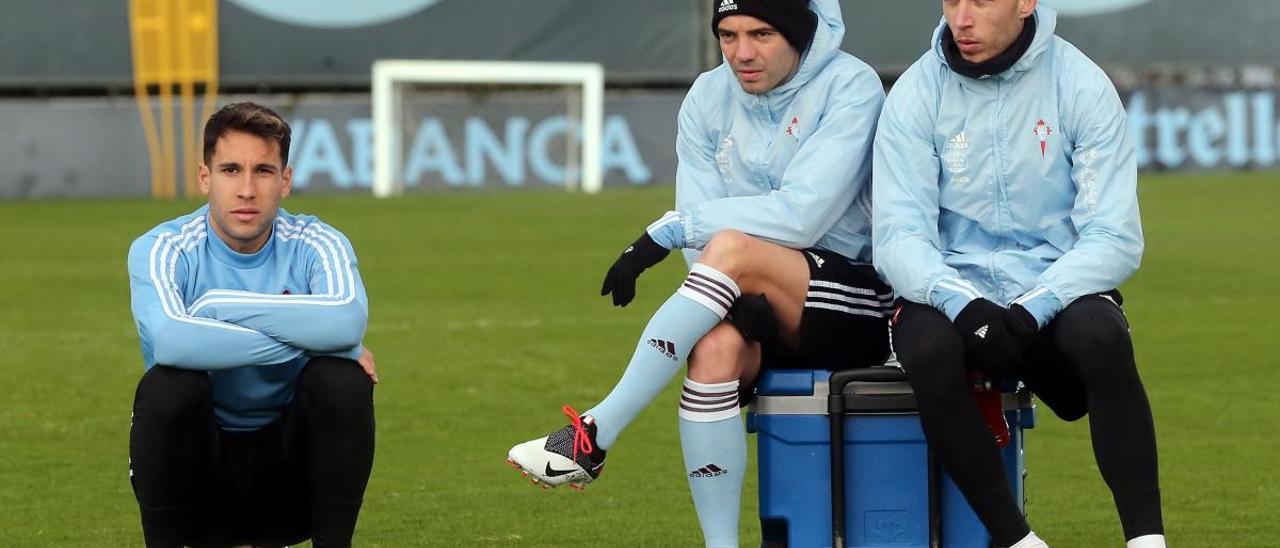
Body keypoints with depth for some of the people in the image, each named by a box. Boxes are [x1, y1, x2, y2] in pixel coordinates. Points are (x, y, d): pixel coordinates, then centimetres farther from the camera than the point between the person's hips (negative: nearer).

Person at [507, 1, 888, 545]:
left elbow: (802, 214, -20)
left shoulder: (850, 86, -8)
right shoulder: (708, 99, 7)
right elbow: (702, 224, -1)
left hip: (857, 306, -4)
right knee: (715, 348, -32)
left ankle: (594, 435, -30)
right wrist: (733, 301, -22)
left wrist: (670, 230, -19)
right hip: (757, 312, 4)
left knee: (732, 247, -31)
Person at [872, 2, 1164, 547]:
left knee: (1101, 336, -34)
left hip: (1055, 297, 0)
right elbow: (898, 236, -8)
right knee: (928, 348, -33)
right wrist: (961, 303, -29)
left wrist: (1035, 308, -25)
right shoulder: (916, 93, 0)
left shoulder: (1081, 86, -3)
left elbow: (1115, 238, -8)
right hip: (953, 292, 1)